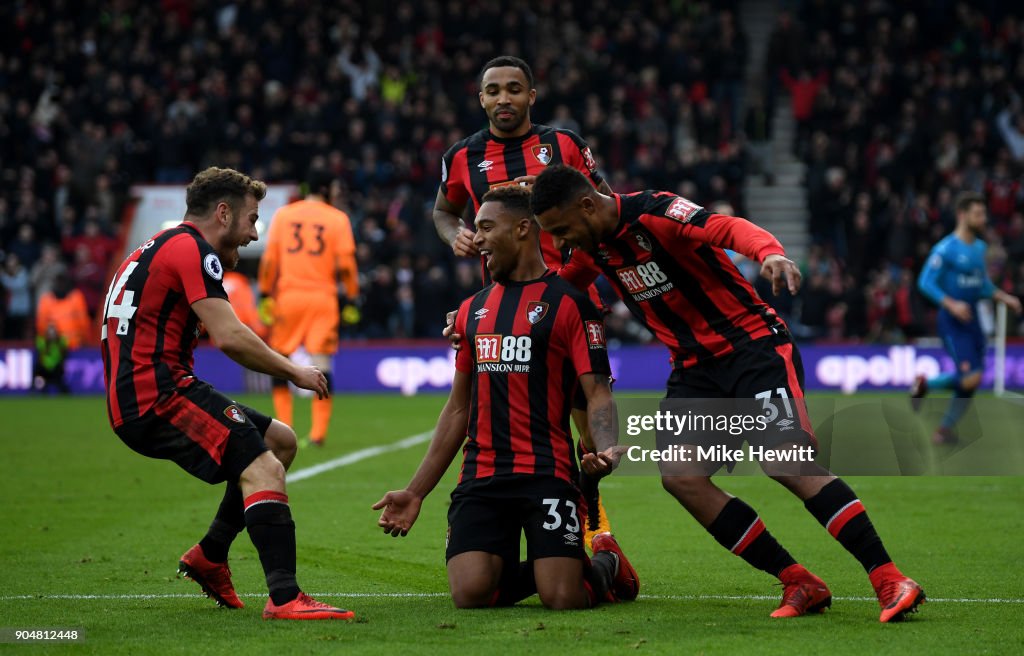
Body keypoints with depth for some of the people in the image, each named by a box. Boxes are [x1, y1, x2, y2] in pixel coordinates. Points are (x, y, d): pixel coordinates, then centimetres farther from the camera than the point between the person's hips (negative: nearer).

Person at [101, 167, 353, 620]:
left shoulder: (165, 247, 23)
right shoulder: (191, 248, -10)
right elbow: (229, 337, -18)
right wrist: (294, 372, -6)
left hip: (138, 400, 11)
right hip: (156, 398, -11)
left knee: (280, 441, 18)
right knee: (264, 468, -23)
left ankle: (209, 557, 21)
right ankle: (284, 597, -35)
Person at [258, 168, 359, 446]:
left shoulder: (283, 215, 6)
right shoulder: (338, 219, 2)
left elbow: (269, 259, 2)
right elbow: (346, 264, -3)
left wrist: (265, 295, 7)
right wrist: (352, 298, 3)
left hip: (288, 296, 1)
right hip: (323, 297, -1)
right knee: (322, 362, -1)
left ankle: (284, 426, 6)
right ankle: (318, 430, -6)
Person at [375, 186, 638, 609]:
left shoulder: (568, 303, 0)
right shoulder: (472, 310, 18)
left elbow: (597, 391, -6)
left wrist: (607, 449, -28)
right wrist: (415, 492, 17)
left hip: (547, 474, -5)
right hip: (481, 477, 5)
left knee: (563, 598, -17)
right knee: (470, 593, -16)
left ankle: (607, 565, 19)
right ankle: (534, 570, 17)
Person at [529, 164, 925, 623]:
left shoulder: (652, 214, -18)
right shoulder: (591, 246, 4)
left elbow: (730, 228, -32)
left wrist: (770, 253, -51)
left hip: (753, 346, -8)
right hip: (694, 367, 8)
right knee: (679, 476, -12)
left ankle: (889, 581, -21)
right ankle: (799, 585, -6)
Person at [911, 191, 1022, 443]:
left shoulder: (979, 248, 12)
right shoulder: (946, 248, -13)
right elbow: (925, 283, -16)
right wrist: (952, 305, -27)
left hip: (972, 319, 8)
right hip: (952, 320, -8)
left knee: (971, 383, 5)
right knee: (970, 377, -18)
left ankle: (946, 429, 18)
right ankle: (925, 384, 6)